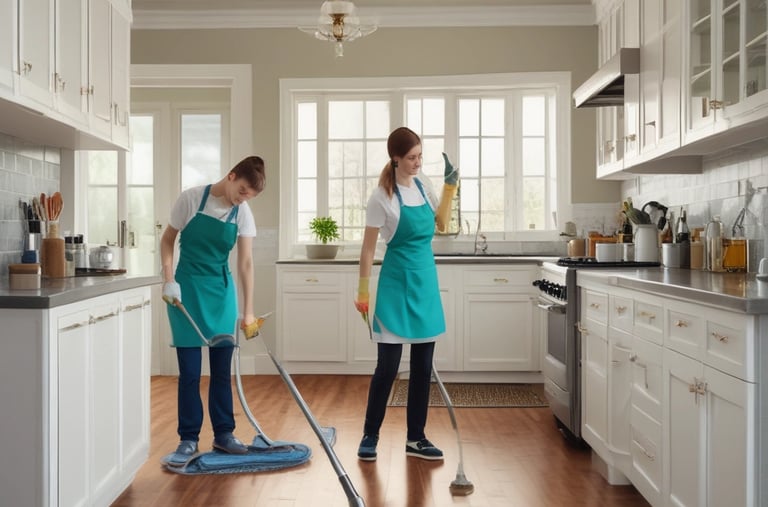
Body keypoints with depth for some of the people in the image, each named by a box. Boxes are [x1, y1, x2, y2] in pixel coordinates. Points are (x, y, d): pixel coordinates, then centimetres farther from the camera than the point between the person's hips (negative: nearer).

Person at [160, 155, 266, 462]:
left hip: (221, 290, 3)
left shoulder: (243, 214, -4)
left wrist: (248, 311, -7)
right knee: (190, 370, -2)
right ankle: (188, 439, 11)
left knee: (222, 368, 6)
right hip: (187, 289, -3)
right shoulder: (191, 198, -10)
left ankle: (223, 434, 20)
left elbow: (245, 263, -4)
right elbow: (167, 240, 0)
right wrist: (169, 280, -12)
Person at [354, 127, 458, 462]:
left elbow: (437, 224, 20)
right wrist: (363, 292, -10)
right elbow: (368, 248, -10)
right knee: (388, 367, -1)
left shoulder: (422, 186, 6)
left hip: (426, 281, 6)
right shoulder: (382, 197, -12)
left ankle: (416, 438, 19)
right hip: (397, 283, -6)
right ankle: (369, 436, 16)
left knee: (423, 367, 9)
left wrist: (450, 188, 8)